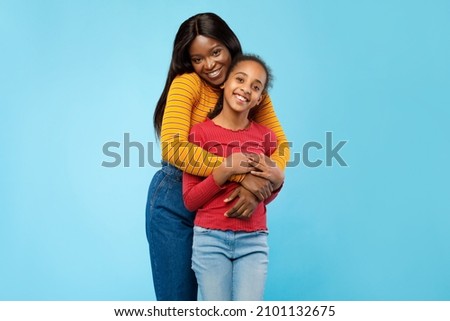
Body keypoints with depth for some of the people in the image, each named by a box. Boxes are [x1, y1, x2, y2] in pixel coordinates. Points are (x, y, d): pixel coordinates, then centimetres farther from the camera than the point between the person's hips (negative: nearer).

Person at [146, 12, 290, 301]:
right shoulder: (186, 83, -14)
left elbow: (281, 145, -7)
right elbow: (173, 148, -27)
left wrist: (258, 189, -26)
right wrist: (242, 175, -31)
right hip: (175, 203, -4)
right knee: (178, 298, 6)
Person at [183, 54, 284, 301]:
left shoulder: (265, 136, 5)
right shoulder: (200, 132, -3)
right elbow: (190, 200, -4)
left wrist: (277, 180, -5)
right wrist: (225, 170, -16)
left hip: (253, 240, 2)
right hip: (211, 238, -2)